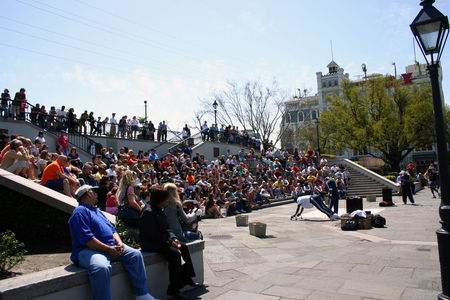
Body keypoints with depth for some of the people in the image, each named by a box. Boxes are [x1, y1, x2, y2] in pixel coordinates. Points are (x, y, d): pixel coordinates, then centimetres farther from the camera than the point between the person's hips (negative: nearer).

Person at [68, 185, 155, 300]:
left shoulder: (97, 211, 27)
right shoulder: (80, 212, -5)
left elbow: (112, 230, 23)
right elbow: (86, 238, -17)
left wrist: (119, 243, 2)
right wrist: (108, 249, -20)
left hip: (111, 246, 9)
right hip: (89, 250, -9)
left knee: (136, 254, -5)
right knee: (102, 268, -38)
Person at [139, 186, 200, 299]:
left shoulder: (160, 210, 14)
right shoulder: (148, 212, -18)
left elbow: (167, 228, 17)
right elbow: (153, 234, -23)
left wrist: (173, 238, -1)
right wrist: (169, 241, -20)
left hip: (162, 241, 10)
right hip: (151, 244, -10)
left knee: (183, 247, 4)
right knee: (175, 253, -26)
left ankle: (187, 277, 12)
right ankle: (173, 289, -16)